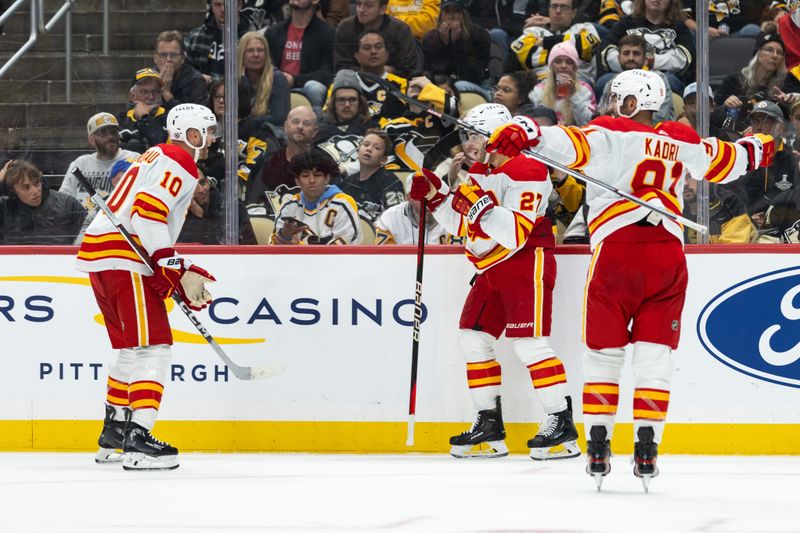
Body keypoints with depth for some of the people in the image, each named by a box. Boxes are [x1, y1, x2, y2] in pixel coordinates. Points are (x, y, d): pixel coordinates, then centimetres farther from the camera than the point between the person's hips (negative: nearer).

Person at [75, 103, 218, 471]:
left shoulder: (158, 158, 25)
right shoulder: (180, 163, -8)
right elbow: (148, 211, -22)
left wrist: (181, 273, 21)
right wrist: (174, 268, -22)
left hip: (99, 254, 11)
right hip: (123, 259, -11)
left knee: (132, 349, 20)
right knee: (152, 346, -13)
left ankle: (114, 434, 28)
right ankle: (138, 440, -21)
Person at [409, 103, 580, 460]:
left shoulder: (525, 171, -18)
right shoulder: (479, 170, 12)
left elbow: (516, 234, -27)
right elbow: (461, 226, 16)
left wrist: (479, 205, -33)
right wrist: (435, 195, 4)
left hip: (527, 263, -10)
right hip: (491, 268, 10)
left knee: (527, 342, -15)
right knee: (473, 338, 7)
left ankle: (562, 425, -13)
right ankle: (489, 426, 12)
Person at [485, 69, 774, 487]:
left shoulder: (611, 134, 4)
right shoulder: (682, 142, 16)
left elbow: (571, 144, -14)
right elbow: (723, 162, 30)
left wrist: (526, 133, -28)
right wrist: (756, 150, 51)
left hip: (616, 252, -3)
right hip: (668, 256, 3)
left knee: (603, 352, 9)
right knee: (655, 356, 8)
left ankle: (597, 446, 6)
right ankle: (646, 449, 0)